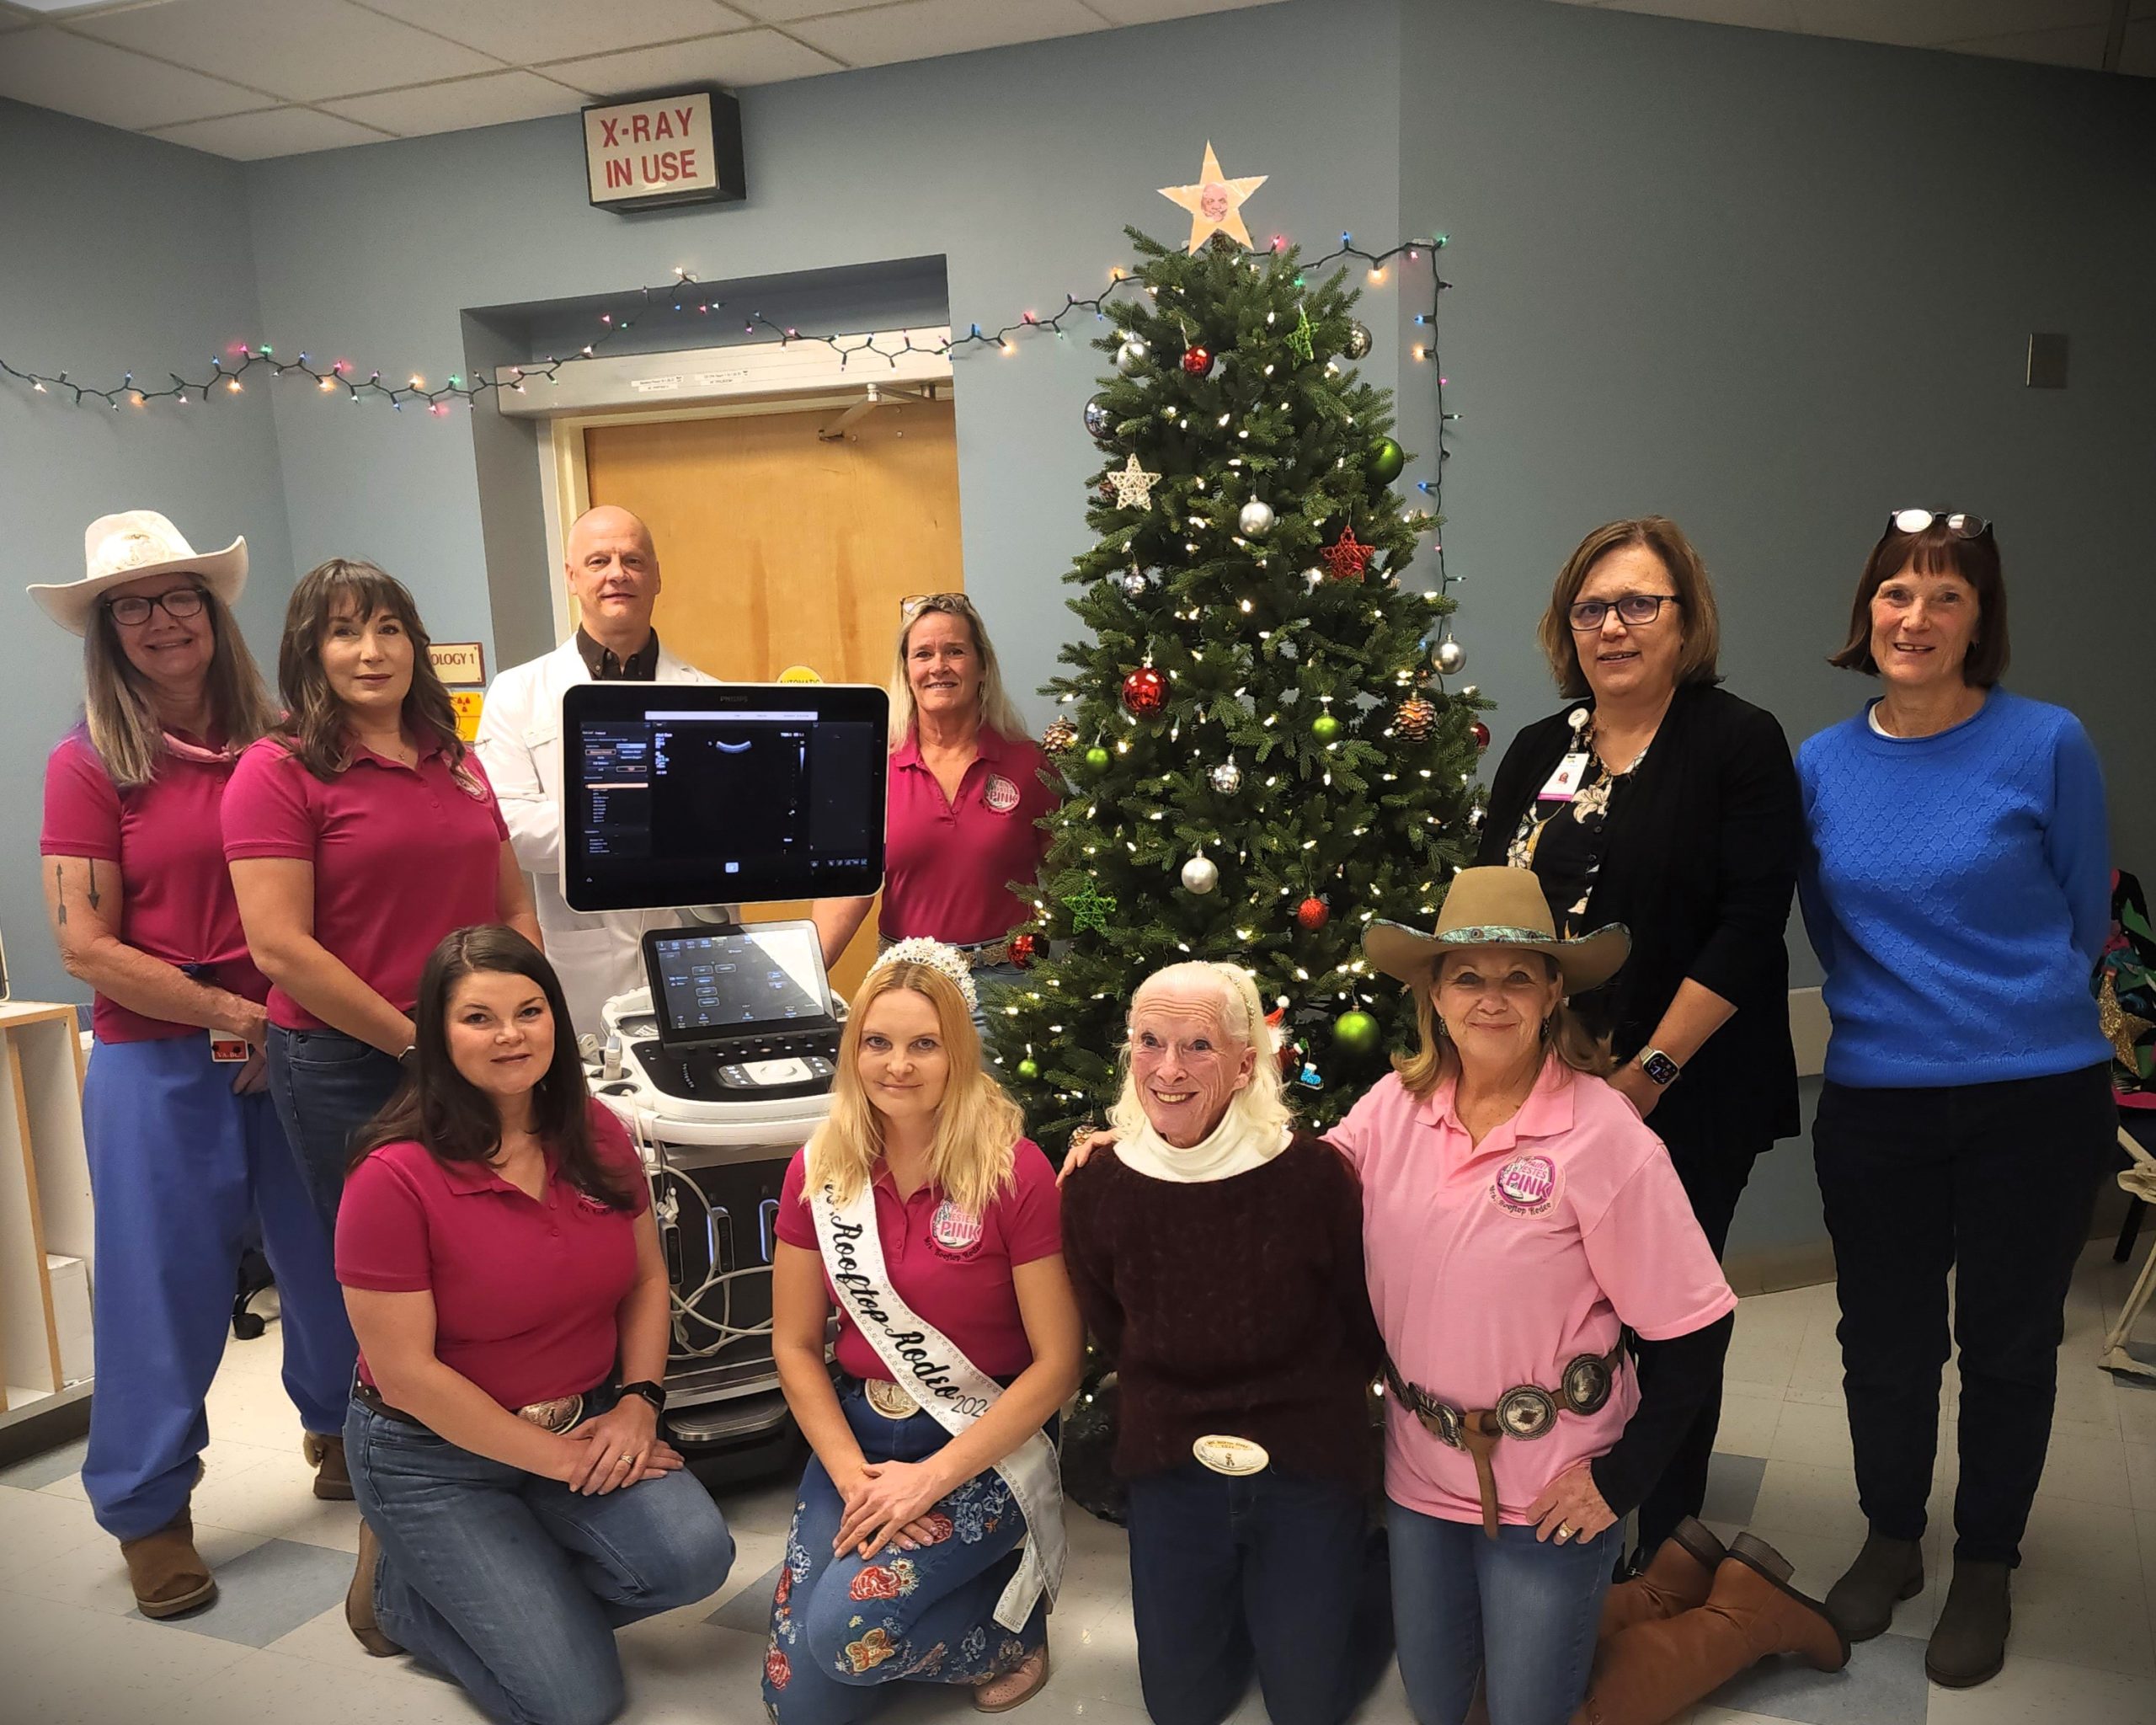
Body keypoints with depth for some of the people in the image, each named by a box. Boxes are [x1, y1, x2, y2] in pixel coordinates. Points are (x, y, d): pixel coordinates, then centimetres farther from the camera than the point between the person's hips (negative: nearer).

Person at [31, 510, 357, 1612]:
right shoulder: (88, 766, -4)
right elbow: (87, 949, -8)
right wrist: (236, 1017, -13)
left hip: (296, 1051, 3)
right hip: (158, 1064, -3)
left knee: (329, 1259, 12)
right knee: (165, 1284, 4)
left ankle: (344, 1437, 36)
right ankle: (148, 1509, 24)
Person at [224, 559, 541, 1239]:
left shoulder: (457, 763, 13)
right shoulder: (277, 770, -6)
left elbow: (515, 909, 16)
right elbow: (280, 948, -14)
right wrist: (417, 1044, -15)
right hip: (347, 1068, -5)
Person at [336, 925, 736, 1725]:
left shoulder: (596, 1134, -4)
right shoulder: (395, 1177, -21)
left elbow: (646, 1278, 7)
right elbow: (406, 1373, -19)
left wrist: (638, 1403, -9)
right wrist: (558, 1459, -17)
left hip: (587, 1421, 5)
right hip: (436, 1453, -5)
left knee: (693, 1557, -20)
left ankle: (521, 1597, 9)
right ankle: (401, 1588, 16)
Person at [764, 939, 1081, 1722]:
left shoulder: (1015, 1172, -18)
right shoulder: (818, 1171, -5)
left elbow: (1058, 1363, -15)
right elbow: (795, 1345, 2)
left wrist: (933, 1478, -19)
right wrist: (853, 1475, -11)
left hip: (987, 1441, -4)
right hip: (860, 1428, 5)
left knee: (847, 1628, -23)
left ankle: (1010, 1629, 6)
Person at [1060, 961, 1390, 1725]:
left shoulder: (1312, 1173, -21)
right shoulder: (1097, 1188, -12)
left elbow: (1366, 1328, -5)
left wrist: (1305, 1408, 4)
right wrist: (1182, 1409, 9)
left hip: (1308, 1465, -2)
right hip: (1171, 1466, 3)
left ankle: (1366, 1564, 37)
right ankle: (1242, 1589, 41)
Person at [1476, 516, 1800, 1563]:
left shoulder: (1740, 744, -5)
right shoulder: (1538, 753, 11)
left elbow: (1748, 931, -13)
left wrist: (1650, 1071, -16)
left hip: (1683, 1098, -4)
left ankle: (1661, 1554, 25)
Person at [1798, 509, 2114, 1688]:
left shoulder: (2047, 745, -8)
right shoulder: (1820, 766, 0)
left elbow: (2084, 919, 3)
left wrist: (2016, 1017, 10)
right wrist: (1899, 1016, 9)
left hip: (2037, 1102, -2)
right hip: (1875, 1106, 2)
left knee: (2008, 1344, 13)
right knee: (1884, 1340, 14)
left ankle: (1985, 1567, 34)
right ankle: (1890, 1539, 38)